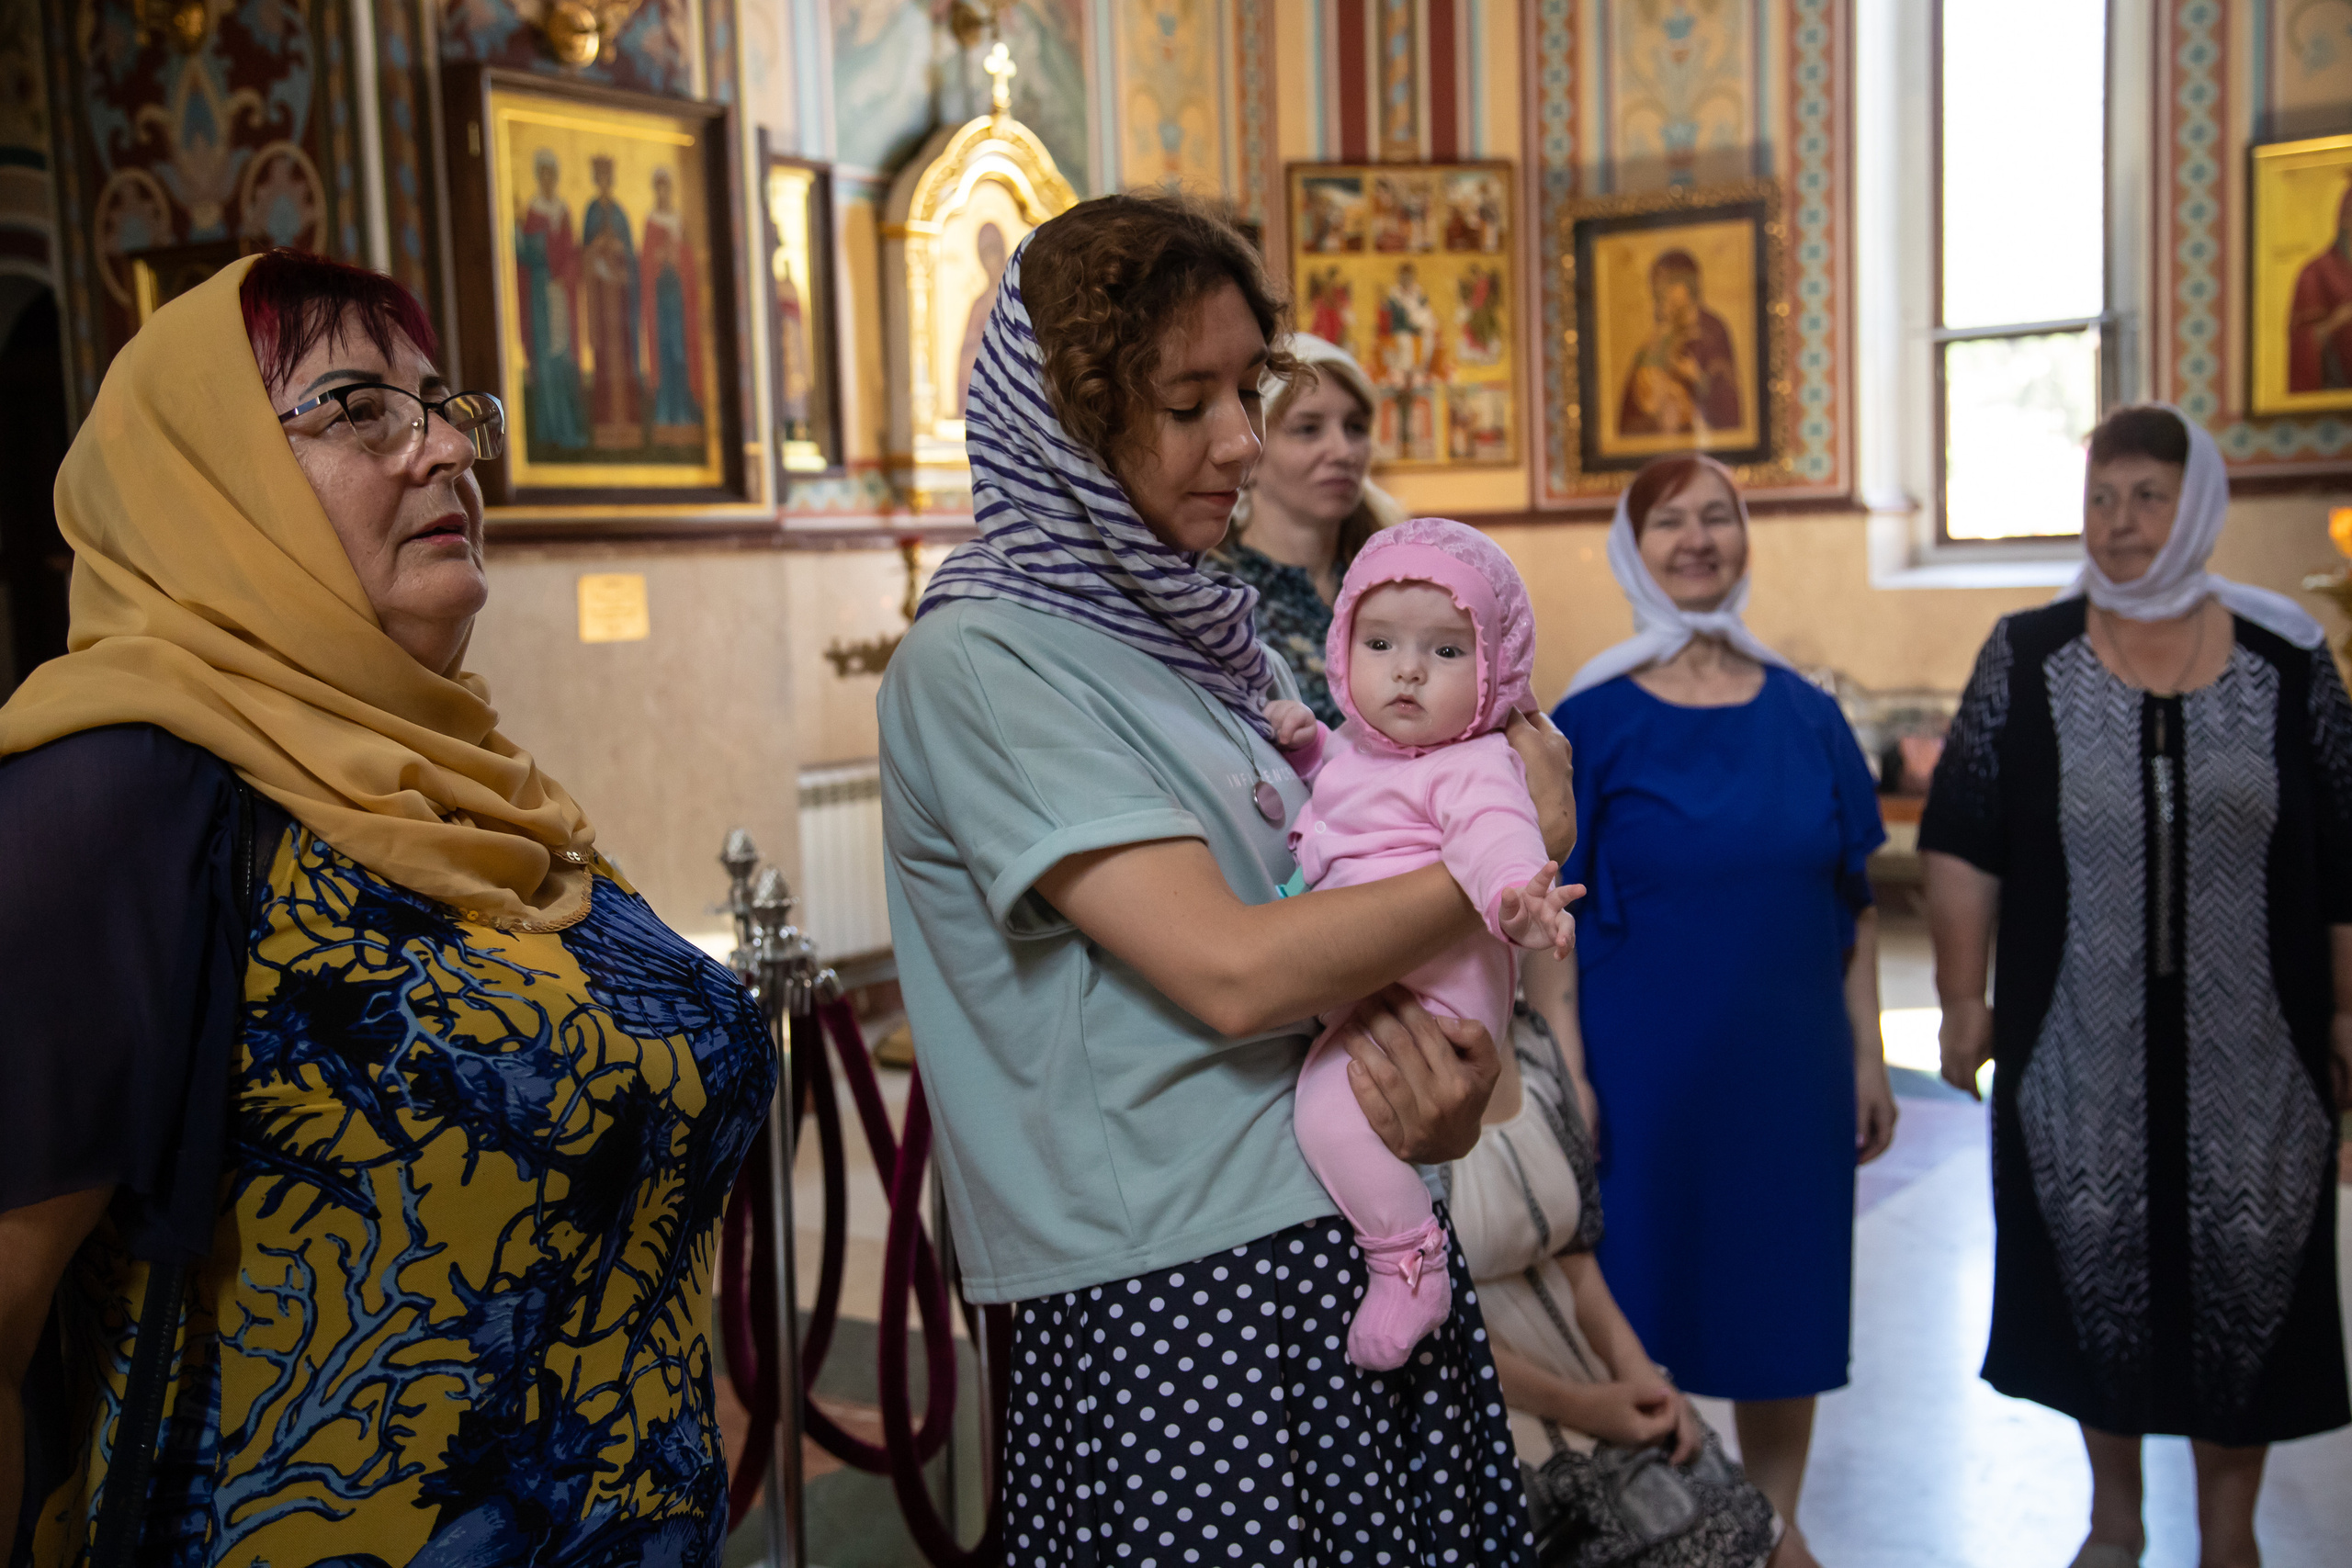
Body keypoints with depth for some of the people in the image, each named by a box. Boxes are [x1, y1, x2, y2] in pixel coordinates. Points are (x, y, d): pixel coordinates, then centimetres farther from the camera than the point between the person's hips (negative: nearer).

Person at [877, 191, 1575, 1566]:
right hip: (1180, 1310, -7)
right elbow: (1234, 971, -19)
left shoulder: (1217, 634, 11)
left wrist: (1457, 1086, -4)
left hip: (1371, 1246, 7)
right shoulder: (979, 662, -12)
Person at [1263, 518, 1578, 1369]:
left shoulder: (1474, 765, -10)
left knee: (1330, 1108, -28)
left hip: (1421, 991, -10)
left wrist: (1516, 894, -50)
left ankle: (1409, 1263, -12)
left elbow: (1495, 836, -28)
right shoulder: (1357, 752, 17)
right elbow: (1330, 785, 39)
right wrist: (1304, 743, 17)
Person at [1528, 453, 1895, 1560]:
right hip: (1644, 1069, -3)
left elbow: (1853, 903, 8)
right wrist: (1565, 1073, -13)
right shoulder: (1593, 719, -5)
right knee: (1638, 1303, 6)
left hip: (1793, 1068, 4)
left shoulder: (1805, 713, 6)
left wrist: (1868, 1060, 5)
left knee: (1786, 1302, 13)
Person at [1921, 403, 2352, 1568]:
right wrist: (1963, 1001, -4)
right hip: (2080, 1053, 0)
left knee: (2246, 1274, 9)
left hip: (2250, 1052, 0)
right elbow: (1961, 842, -2)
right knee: (2095, 1267, 10)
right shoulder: (2027, 659, -2)